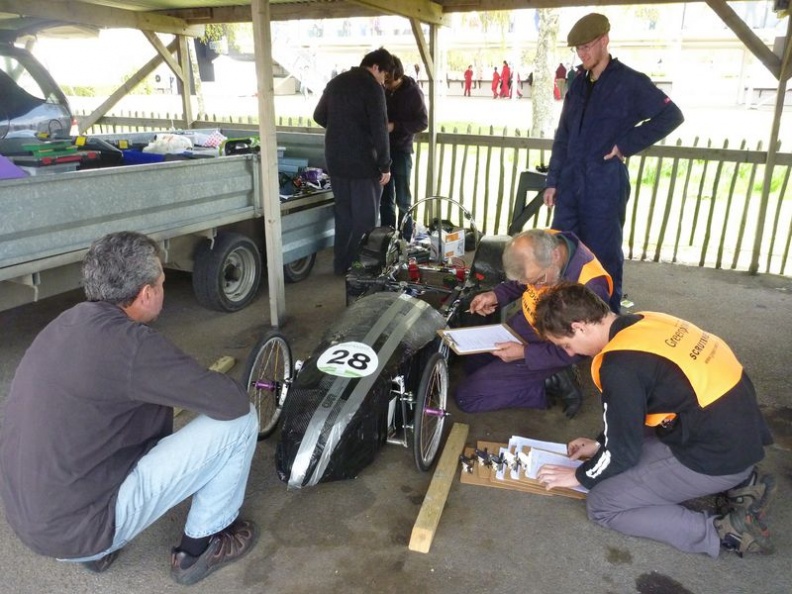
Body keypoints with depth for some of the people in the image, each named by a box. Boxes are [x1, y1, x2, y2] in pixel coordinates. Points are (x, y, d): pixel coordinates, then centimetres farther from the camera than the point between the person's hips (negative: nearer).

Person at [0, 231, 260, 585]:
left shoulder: (68, 324, 5)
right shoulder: (127, 342, -23)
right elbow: (233, 402, -18)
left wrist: (195, 385, 16)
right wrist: (199, 389, 4)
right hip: (81, 526, -8)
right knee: (239, 420, -6)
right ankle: (200, 546, 14)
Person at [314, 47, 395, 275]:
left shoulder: (336, 83, 12)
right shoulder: (372, 87, -11)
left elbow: (319, 116, 21)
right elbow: (379, 130, -16)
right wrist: (385, 165, -11)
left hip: (335, 160, 7)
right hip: (363, 162, -7)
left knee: (343, 213, 16)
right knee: (365, 217, 3)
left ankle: (341, 264, 22)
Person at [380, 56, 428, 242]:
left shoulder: (413, 92, -7)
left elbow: (423, 122, -9)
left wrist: (395, 126, -19)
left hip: (401, 151, -4)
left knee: (403, 200, 2)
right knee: (385, 198, 10)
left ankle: (405, 240, 10)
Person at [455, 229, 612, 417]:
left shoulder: (590, 288, -36)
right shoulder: (542, 244, -17)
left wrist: (525, 353, -28)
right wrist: (496, 295, -12)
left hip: (546, 350, -8)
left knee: (466, 396, -7)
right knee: (473, 364, 25)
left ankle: (550, 383, -1)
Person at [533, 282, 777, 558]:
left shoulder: (620, 366, -22)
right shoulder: (643, 324, 3)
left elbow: (623, 449, -11)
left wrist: (580, 476, 7)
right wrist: (601, 444, 23)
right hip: (740, 428, 9)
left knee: (602, 505, -3)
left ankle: (724, 531, -4)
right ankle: (743, 482, 18)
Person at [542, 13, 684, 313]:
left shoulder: (630, 82, -4)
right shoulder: (578, 86, 15)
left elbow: (671, 115, -6)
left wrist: (626, 145, -11)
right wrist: (552, 180, 10)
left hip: (605, 186, -6)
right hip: (570, 185, 7)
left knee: (604, 256, 1)